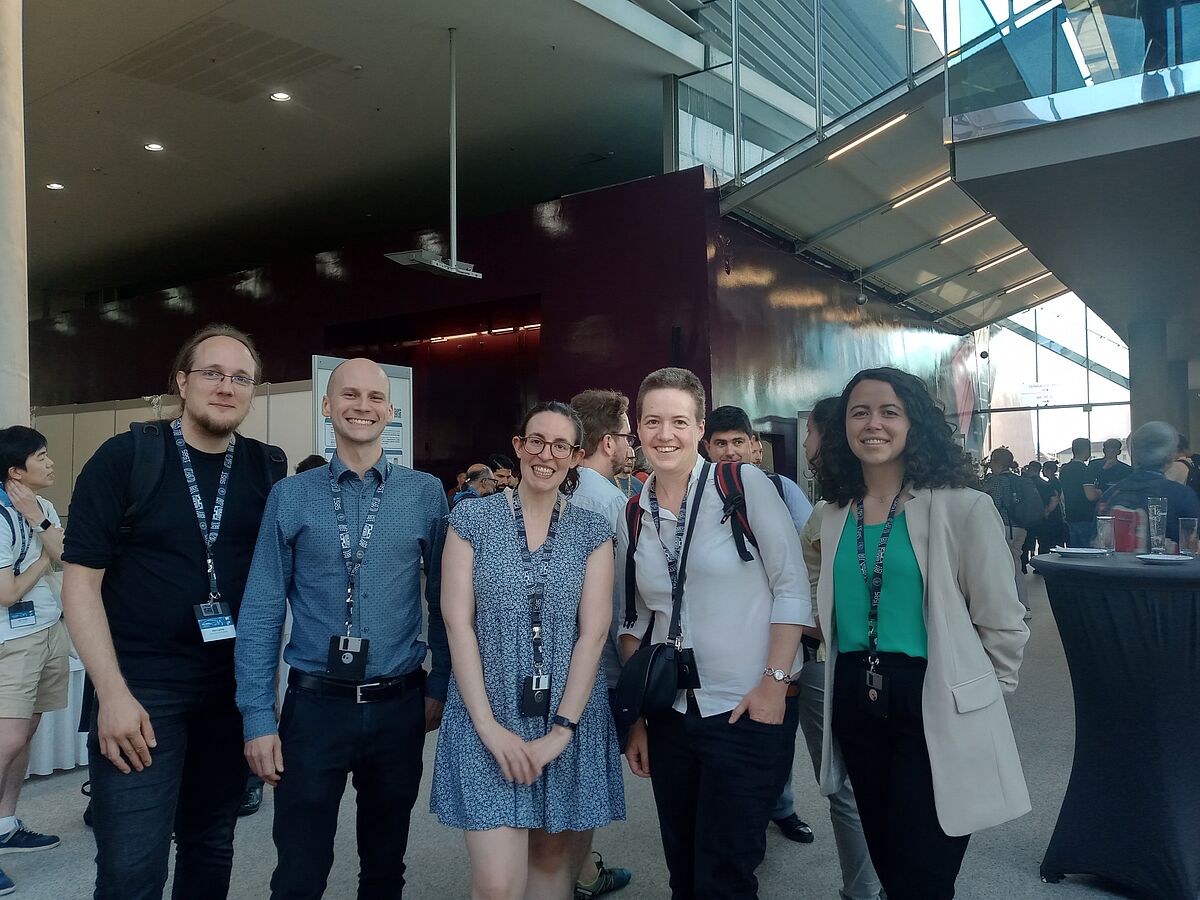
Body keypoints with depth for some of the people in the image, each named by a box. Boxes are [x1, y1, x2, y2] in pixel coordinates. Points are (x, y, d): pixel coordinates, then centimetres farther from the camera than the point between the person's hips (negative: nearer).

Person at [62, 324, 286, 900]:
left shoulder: (267, 470, 3)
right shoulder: (125, 458, -6)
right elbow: (81, 578, -8)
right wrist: (113, 693, -14)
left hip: (236, 690, 4)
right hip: (141, 688, -3)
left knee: (211, 846, 16)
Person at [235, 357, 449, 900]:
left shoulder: (426, 494, -1)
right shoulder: (290, 497, -2)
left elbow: (443, 599, 4)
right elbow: (261, 613, -3)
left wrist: (440, 687, 3)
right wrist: (258, 718, -5)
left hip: (400, 707, 1)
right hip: (314, 706, -1)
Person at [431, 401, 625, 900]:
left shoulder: (592, 530, 3)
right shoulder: (472, 520, -1)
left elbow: (593, 631, -3)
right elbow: (457, 622, -5)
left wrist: (562, 729, -11)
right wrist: (489, 726, -12)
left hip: (571, 720, 2)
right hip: (489, 720, -2)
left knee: (553, 859, 14)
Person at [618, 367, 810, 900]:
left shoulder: (745, 485, -8)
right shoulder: (631, 514, 5)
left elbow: (792, 588, -8)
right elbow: (633, 622, 11)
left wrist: (775, 681, -14)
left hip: (749, 712, -4)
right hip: (669, 716, 4)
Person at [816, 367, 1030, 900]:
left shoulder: (961, 508, -11)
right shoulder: (835, 516, 5)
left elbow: (1002, 623, -4)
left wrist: (977, 693, 5)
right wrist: (863, 677, 15)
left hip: (936, 708, -5)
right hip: (855, 702, 5)